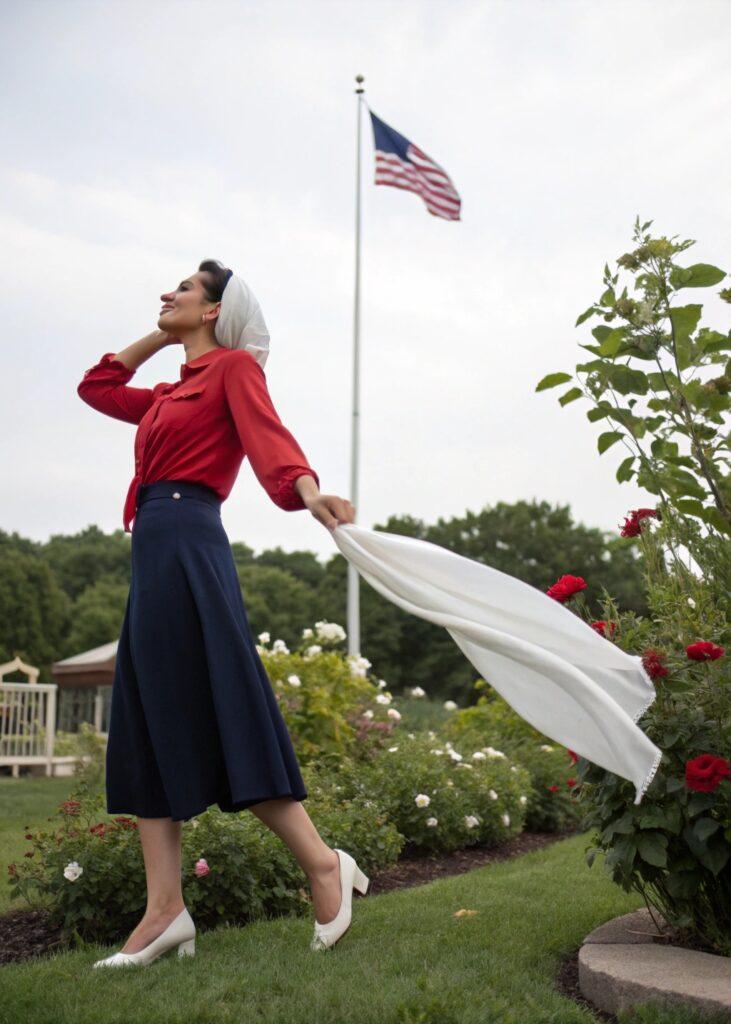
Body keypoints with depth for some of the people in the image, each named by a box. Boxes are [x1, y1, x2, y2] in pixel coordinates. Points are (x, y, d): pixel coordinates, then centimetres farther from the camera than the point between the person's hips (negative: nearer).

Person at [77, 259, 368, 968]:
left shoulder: (234, 366, 2)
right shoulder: (171, 393, 25)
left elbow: (265, 430, -16)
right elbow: (96, 385, 38)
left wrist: (306, 488, -35)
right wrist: (161, 337, 30)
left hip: (187, 545, -9)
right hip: (154, 554, 9)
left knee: (215, 717, -10)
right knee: (147, 729, 3)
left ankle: (323, 864, -1)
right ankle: (165, 909, 3)